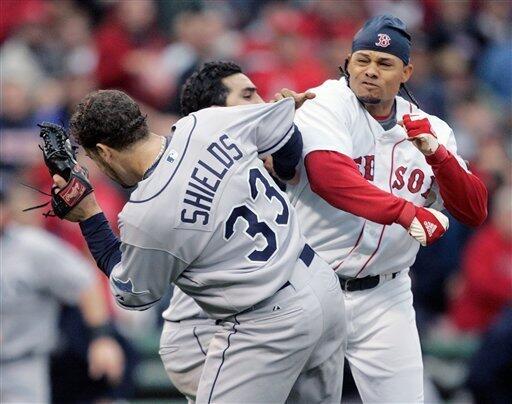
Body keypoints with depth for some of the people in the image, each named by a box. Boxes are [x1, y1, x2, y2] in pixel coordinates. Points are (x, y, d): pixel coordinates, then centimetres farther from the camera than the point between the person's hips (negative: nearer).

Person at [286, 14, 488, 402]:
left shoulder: (429, 129, 7)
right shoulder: (327, 105, -7)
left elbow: (475, 211, 2)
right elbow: (328, 174, -27)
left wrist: (436, 154, -14)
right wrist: (404, 211, -39)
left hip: (385, 299, 4)